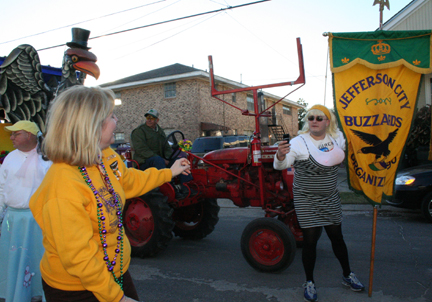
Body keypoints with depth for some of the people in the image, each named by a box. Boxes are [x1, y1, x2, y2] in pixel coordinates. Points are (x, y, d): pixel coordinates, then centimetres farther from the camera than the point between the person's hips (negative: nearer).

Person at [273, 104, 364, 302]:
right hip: (306, 200, -4)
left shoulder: (337, 138, 0)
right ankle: (309, 283, 20)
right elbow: (280, 165, -28)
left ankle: (347, 275, 36)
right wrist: (280, 156, -47)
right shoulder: (299, 142, -16)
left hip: (331, 199, 4)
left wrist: (340, 158, 3)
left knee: (337, 237, 15)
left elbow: (341, 157, 23)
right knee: (310, 240, 0)